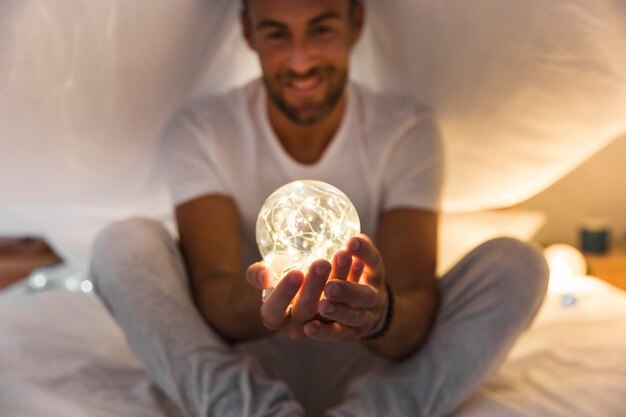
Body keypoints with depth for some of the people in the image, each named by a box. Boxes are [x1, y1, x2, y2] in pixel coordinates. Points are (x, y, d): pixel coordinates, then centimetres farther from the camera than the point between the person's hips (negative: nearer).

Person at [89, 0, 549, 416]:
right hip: (243, 370, 0)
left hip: (369, 371, 1)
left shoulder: (407, 129, -6)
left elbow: (417, 301, -17)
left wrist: (381, 314, -42)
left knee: (518, 264, -20)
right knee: (124, 244, -22)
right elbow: (211, 288, -19)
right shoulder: (200, 129, -7)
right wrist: (265, 306, -43)